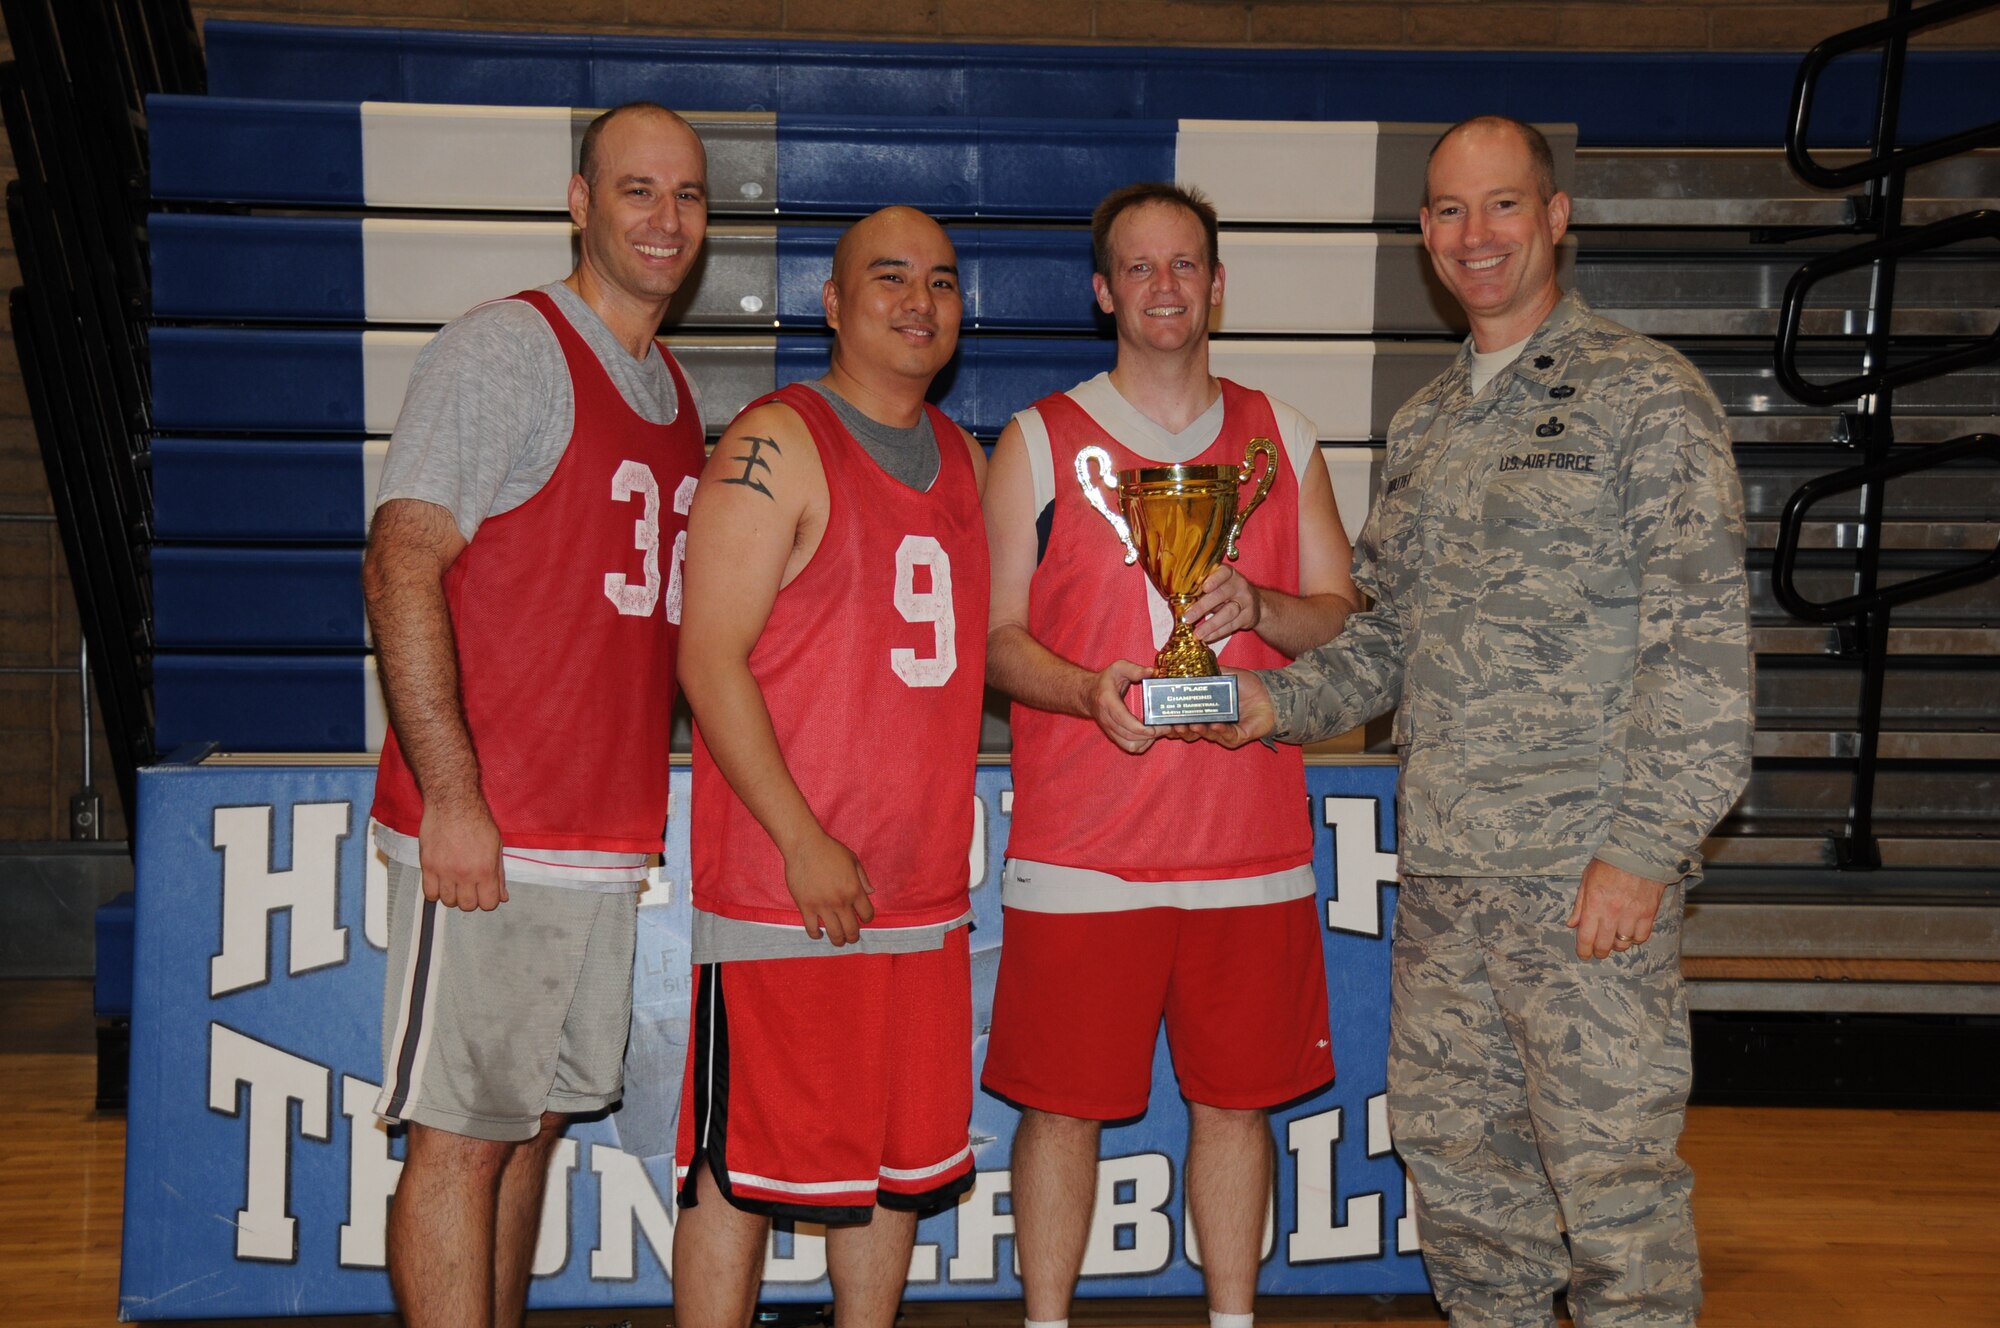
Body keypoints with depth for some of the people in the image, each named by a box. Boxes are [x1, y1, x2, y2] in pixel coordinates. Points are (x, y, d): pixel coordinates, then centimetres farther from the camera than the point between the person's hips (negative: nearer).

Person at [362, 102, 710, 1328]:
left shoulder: (676, 392, 17)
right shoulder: (506, 348, -7)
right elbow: (401, 569, -15)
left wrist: (638, 805, 16)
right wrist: (450, 798, -21)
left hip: (609, 837, 8)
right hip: (489, 835, -8)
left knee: (538, 1116, 16)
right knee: (462, 1133, -2)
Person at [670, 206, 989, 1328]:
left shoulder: (967, 460, 15)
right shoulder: (776, 445, -7)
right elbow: (710, 657, -13)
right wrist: (803, 841, -17)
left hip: (926, 887, 7)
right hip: (784, 888, -7)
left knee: (906, 1151, 14)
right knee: (740, 1160, -1)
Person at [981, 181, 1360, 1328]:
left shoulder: (1280, 438, 12)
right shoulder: (1039, 441, 4)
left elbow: (1346, 620, 11)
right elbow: (995, 634, 2)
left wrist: (1260, 607, -10)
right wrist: (1084, 689, -18)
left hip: (1252, 842, 2)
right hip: (1081, 847, -2)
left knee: (1237, 1097, 9)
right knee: (1062, 1101, 2)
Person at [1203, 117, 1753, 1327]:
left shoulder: (1646, 395, -4)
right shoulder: (1425, 425, 16)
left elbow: (1703, 640, -11)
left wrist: (1644, 846, -17)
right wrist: (1281, 701, 4)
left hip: (1589, 876, -7)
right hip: (1441, 873, 7)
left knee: (1611, 1177, -2)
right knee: (1453, 1154, 14)